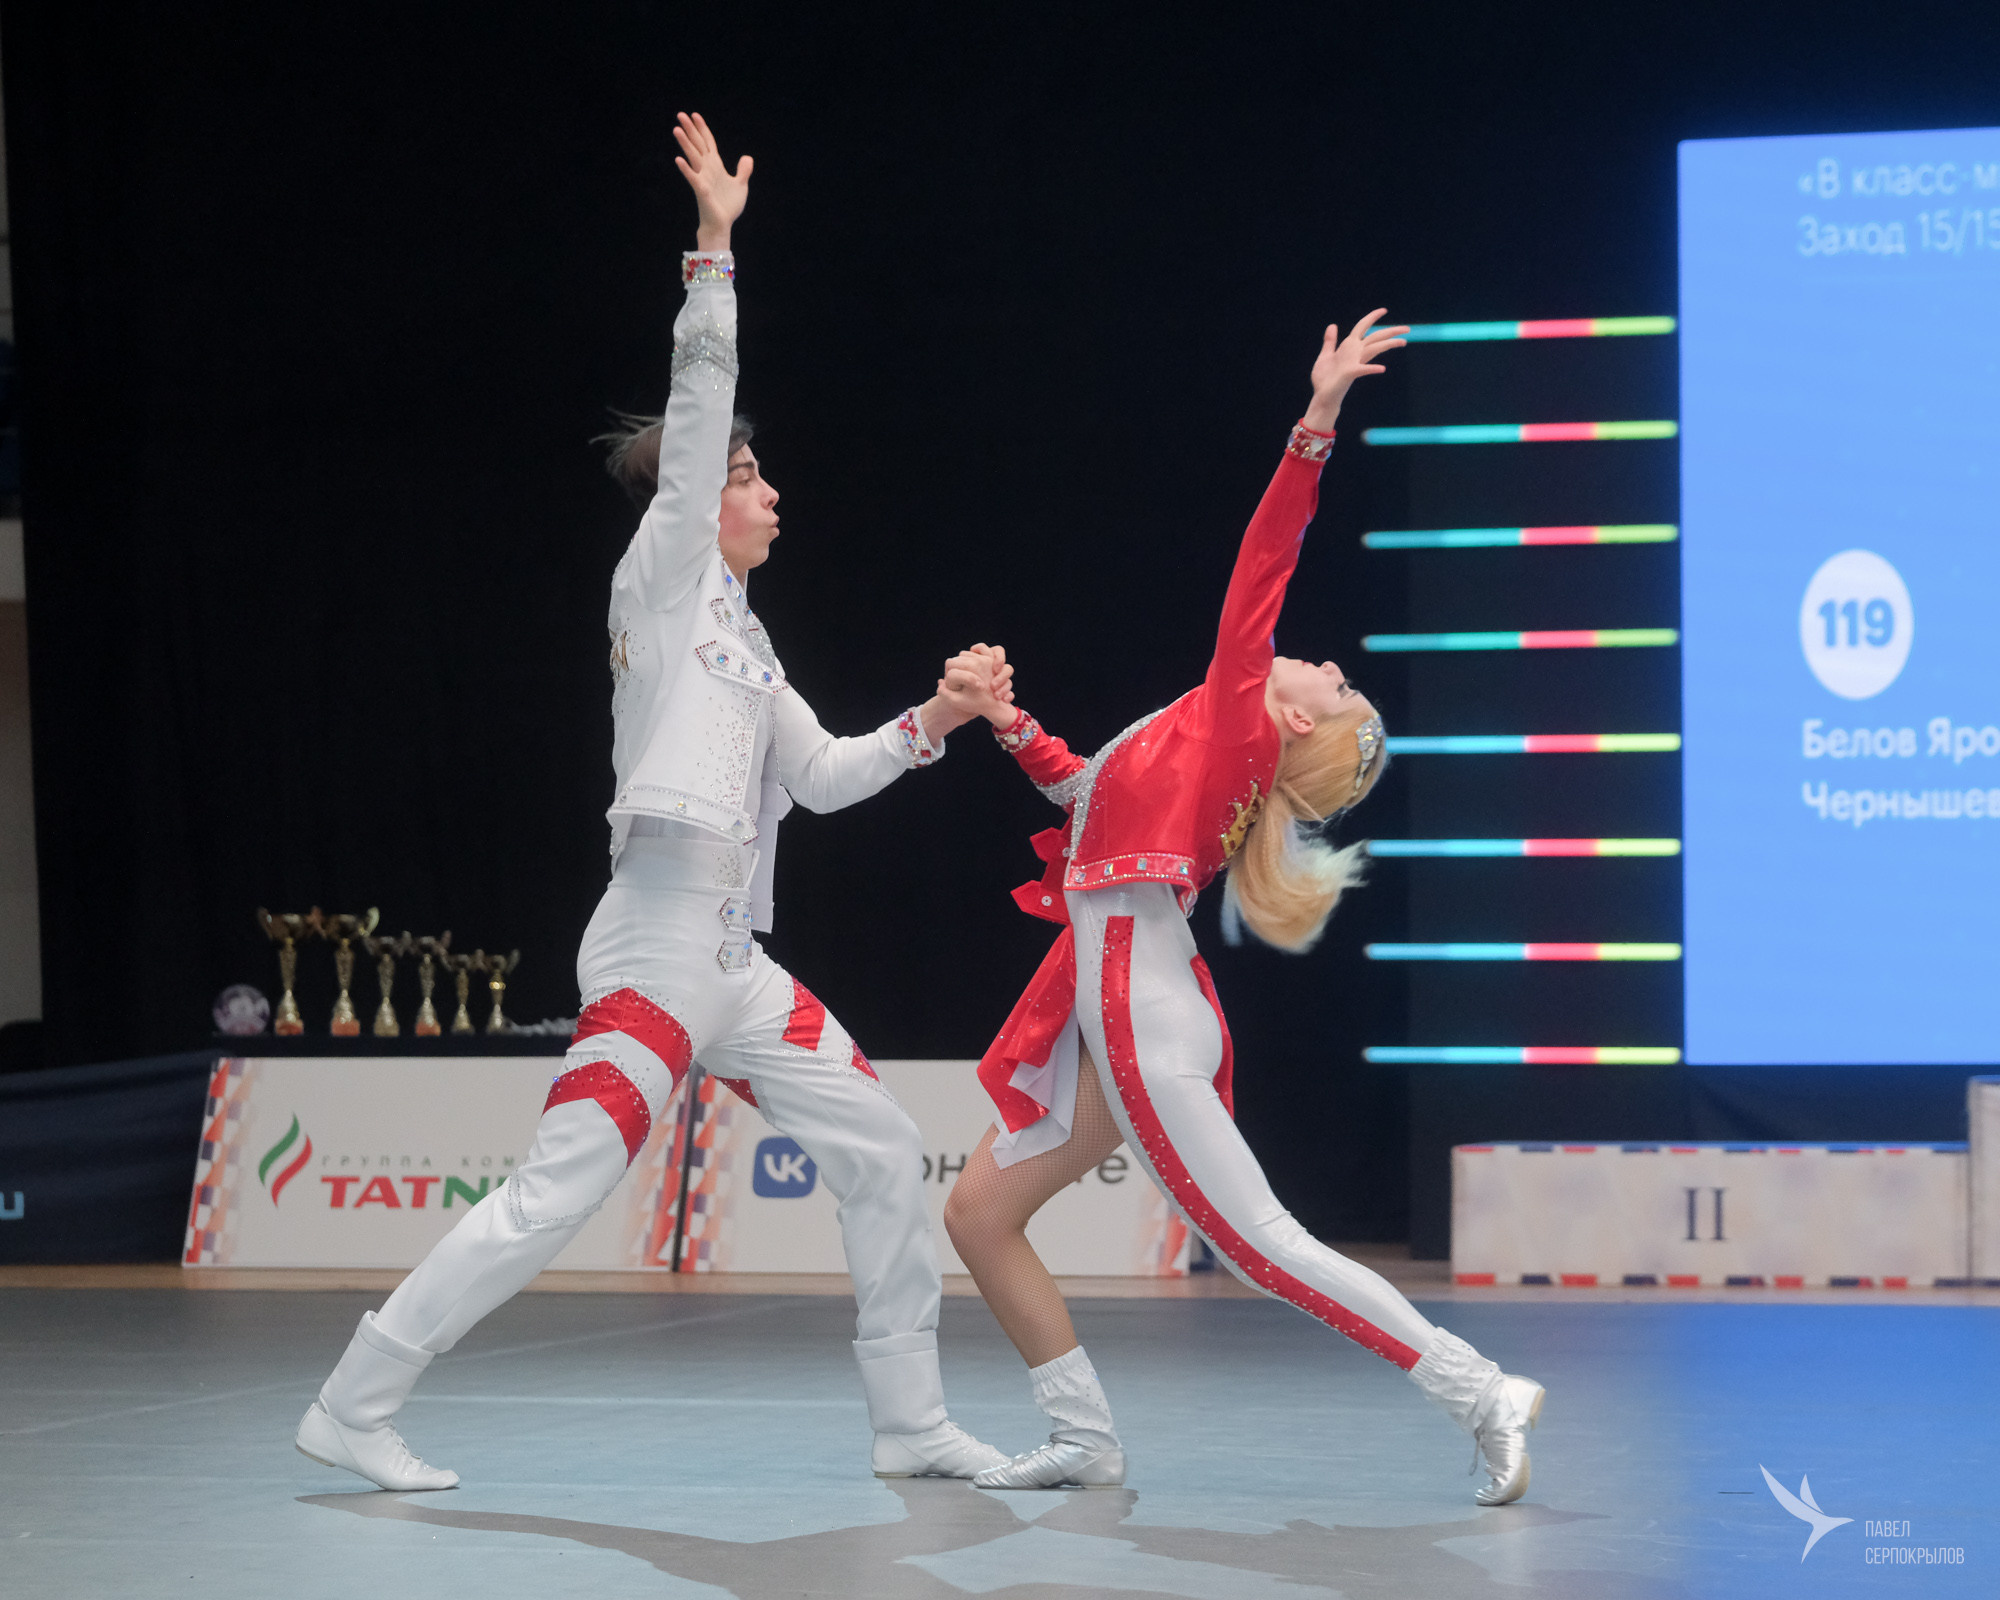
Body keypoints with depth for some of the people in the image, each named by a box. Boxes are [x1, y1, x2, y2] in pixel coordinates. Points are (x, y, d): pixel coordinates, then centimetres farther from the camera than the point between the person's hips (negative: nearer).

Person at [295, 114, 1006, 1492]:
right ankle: (355, 1407, -6)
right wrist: (716, 245, -15)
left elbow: (822, 778, 25)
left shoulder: (744, 638, 21)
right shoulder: (664, 580, 0)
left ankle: (913, 1422, 15)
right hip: (656, 949, -9)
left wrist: (929, 724, 13)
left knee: (886, 1156, 7)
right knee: (554, 1199, -13)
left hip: (737, 967, 9)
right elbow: (699, 401, -11)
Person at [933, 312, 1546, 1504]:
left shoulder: (1238, 720, -5)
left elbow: (1264, 563, -14)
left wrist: (1318, 420, -19)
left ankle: (1482, 1394, -8)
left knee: (1260, 1244, -10)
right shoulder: (1220, 748, 17)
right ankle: (1088, 1439, 12)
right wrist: (1005, 718, 21)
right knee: (980, 1213, 9)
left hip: (1145, 1020, -10)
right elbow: (1089, 789, 31)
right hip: (1113, 1014, 10)